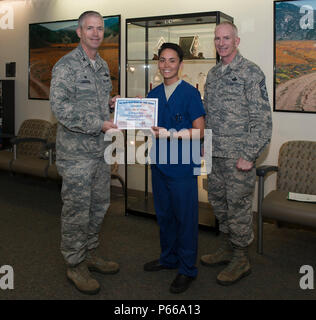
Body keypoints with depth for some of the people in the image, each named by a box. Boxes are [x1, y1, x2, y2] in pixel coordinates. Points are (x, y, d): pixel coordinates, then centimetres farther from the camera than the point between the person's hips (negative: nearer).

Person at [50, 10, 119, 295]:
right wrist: (100, 124, -22)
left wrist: (110, 102, 3)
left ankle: (91, 254, 31)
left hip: (100, 150, 8)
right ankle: (75, 265, 15)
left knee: (99, 205, 15)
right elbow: (60, 108, -19)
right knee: (77, 210, 0)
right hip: (76, 152, -8)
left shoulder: (103, 65, 14)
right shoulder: (66, 66, -11)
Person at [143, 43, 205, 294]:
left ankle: (187, 269, 15)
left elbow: (199, 132, -10)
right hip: (159, 162, 6)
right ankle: (168, 257, 35)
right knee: (163, 213, 17)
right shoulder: (154, 94, 11)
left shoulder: (190, 93, -7)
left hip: (182, 166, -6)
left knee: (185, 216, 2)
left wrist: (170, 134, -20)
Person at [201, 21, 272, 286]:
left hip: (238, 155, -7)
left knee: (238, 207, 0)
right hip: (215, 155, 7)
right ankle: (227, 249, 32)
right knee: (218, 202, 16)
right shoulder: (212, 74, 13)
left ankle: (241, 259, 15)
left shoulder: (250, 72, -9)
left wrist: (249, 155, -18)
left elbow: (262, 118, -14)